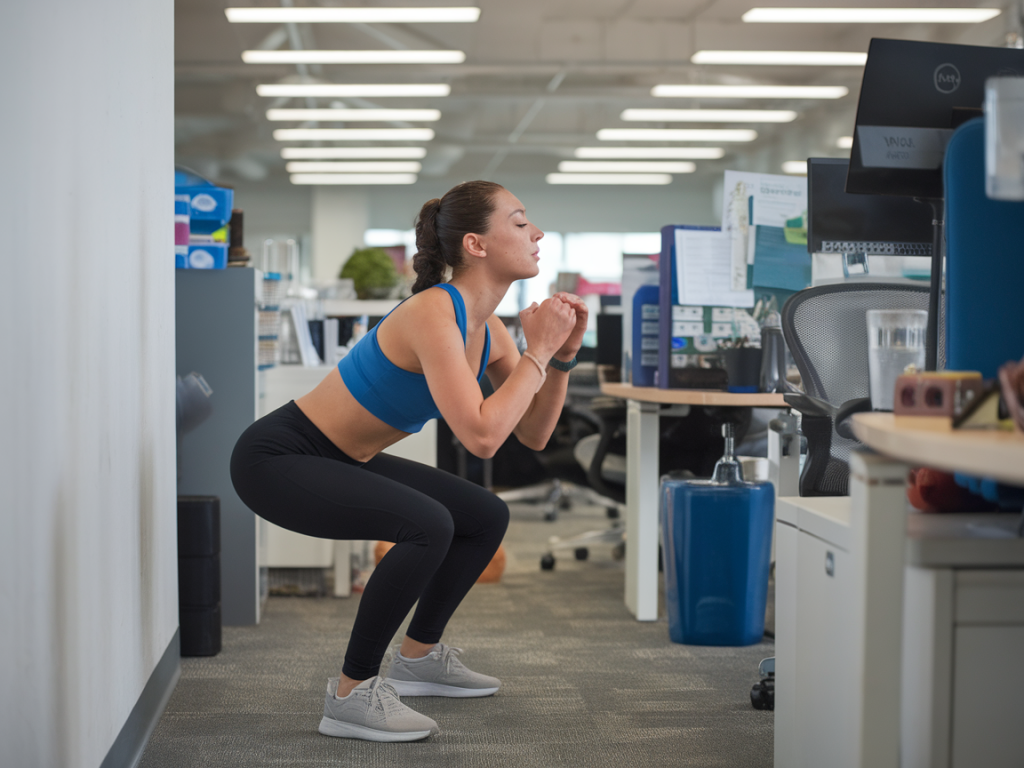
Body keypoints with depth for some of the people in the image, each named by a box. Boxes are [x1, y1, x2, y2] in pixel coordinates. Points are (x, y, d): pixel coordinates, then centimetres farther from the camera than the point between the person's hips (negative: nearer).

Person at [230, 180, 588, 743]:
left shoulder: (486, 329, 1)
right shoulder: (434, 313, -27)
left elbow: (534, 435, 6)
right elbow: (481, 436, -35)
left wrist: (563, 354, -6)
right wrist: (537, 351, -24)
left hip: (340, 460, 10)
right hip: (277, 458, -10)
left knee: (487, 517, 13)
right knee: (428, 526, -29)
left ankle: (419, 656, 29)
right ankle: (351, 695, -15)